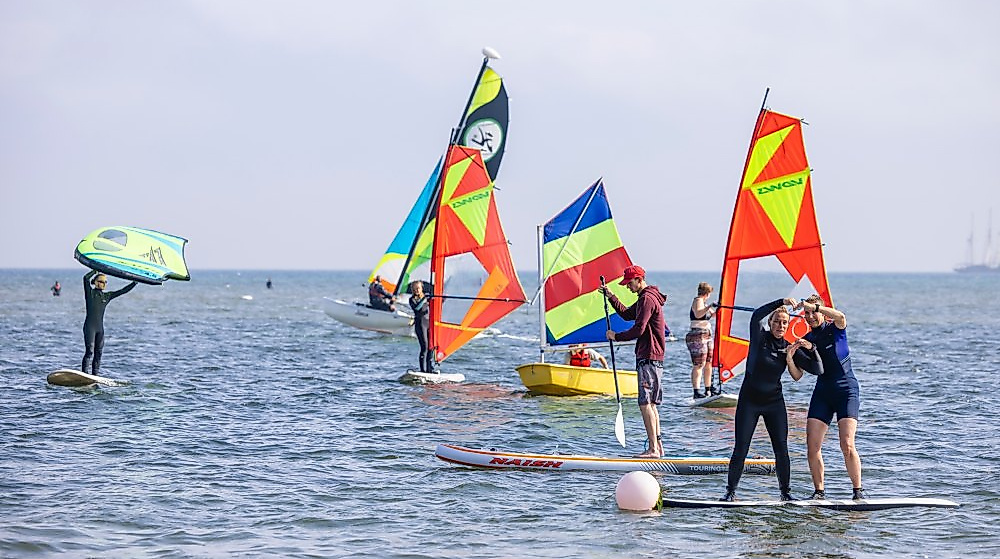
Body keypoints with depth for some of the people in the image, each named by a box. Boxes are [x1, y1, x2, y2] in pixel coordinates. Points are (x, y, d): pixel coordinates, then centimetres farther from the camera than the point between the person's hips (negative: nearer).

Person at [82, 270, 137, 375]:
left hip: (100, 328, 6)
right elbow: (86, 278, -16)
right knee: (89, 352, -13)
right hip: (90, 327, -6)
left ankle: (95, 375, 9)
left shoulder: (107, 296, 13)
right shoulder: (90, 293, -1)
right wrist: (96, 270, -10)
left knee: (98, 353, 5)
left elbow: (123, 291, 16)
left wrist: (135, 282, 13)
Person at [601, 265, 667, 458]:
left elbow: (638, 329, -20)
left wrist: (616, 336, -8)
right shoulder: (646, 298, 19)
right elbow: (627, 314, 29)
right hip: (652, 357, 11)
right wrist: (611, 297, 20)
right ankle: (657, 446, 14)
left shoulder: (647, 299, -14)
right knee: (651, 404, 12)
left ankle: (653, 449, -15)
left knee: (645, 404, -12)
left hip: (648, 358, -11)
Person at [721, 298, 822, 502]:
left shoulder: (789, 348, 1)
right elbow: (756, 315, -26)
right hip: (749, 400, -2)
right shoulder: (760, 337, -5)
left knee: (781, 449, -4)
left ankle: (786, 492, 6)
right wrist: (782, 302, -31)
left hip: (774, 402, 2)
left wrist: (811, 349, -18)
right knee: (741, 448, -5)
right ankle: (731, 491, 4)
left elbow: (818, 370, -4)